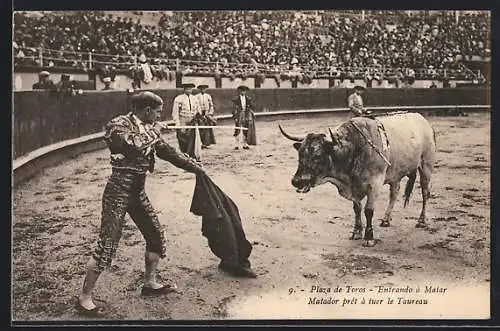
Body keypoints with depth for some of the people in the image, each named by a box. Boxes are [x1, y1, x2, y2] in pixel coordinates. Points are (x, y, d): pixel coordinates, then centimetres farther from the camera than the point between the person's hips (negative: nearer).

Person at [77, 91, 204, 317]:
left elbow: (168, 153, 19)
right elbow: (135, 147, -31)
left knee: (156, 234, 13)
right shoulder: (119, 125, -13)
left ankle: (149, 283, 31)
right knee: (107, 245, -9)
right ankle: (84, 297, 2)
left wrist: (194, 167, 23)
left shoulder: (149, 130, 10)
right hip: (118, 191, -8)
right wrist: (152, 134, -14)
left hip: (138, 192, 9)